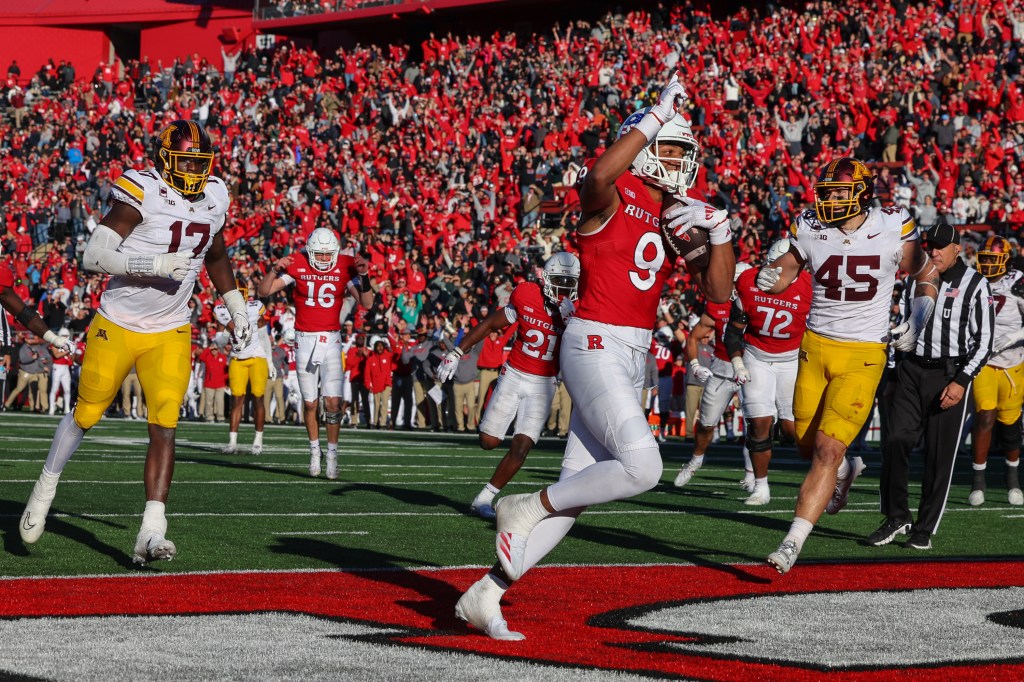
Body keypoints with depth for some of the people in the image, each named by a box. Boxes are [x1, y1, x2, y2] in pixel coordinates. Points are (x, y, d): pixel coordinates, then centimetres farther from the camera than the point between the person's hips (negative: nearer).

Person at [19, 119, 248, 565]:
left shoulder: (214, 198, 1)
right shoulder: (141, 193, -18)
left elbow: (216, 255, 22)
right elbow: (93, 256, -24)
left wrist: (237, 307, 23)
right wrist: (154, 264, -33)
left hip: (169, 335, 4)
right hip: (117, 326, -3)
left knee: (165, 428, -10)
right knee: (86, 416, 11)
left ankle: (151, 533, -13)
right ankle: (45, 490, 37)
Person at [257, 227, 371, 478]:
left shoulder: (345, 267, -3)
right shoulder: (297, 266, -5)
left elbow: (367, 303, -5)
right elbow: (262, 291, -6)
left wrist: (363, 276, -20)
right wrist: (275, 270, -22)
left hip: (331, 341, 0)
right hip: (305, 341, 0)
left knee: (333, 401, -10)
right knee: (310, 403, 6)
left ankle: (332, 453, 3)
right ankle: (314, 450, 24)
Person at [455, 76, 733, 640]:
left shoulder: (676, 216, 15)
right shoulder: (611, 198, -8)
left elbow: (718, 291, 13)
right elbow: (600, 175, -35)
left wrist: (719, 231, -3)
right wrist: (656, 117, -29)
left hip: (633, 358, 8)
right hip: (595, 346, -8)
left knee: (578, 489, 5)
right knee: (641, 467, -22)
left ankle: (485, 594, 11)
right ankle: (529, 506, 0)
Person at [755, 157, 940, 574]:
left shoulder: (893, 232, -8)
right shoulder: (810, 230, -3)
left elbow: (926, 277, 9)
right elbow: (785, 271, 11)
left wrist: (916, 324, -4)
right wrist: (770, 278, -13)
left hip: (863, 356, -4)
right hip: (816, 348, 4)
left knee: (828, 449, -13)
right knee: (808, 445, 12)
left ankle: (793, 543, -12)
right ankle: (846, 470, 48)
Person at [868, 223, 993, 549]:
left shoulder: (975, 285, -3)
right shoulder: (916, 280, 11)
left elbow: (984, 341, -6)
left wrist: (961, 382, -14)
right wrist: (893, 378, 13)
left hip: (950, 375, -4)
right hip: (911, 372, 4)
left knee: (939, 455, -1)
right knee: (895, 442, -9)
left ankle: (925, 528, 7)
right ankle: (896, 516, 4)